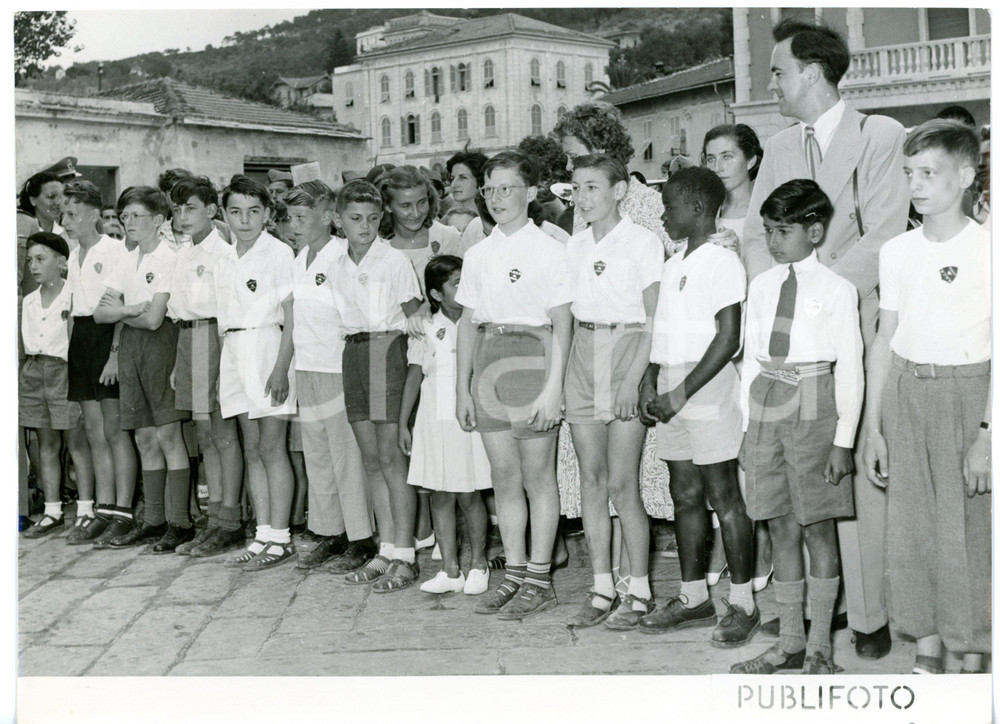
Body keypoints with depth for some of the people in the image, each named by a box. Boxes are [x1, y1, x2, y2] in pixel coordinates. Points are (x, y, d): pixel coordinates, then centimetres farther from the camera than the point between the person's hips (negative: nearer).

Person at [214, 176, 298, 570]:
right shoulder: (225, 259, 13)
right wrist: (222, 369, 12)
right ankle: (263, 534, 15)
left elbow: (291, 315, -10)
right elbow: (225, 319, 16)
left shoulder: (279, 253, -6)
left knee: (271, 449, -5)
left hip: (267, 347, -7)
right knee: (251, 450, 9)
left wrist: (281, 367, -17)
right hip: (234, 352, 7)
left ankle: (280, 539, 2)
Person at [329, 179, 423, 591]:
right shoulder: (339, 267, 11)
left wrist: (412, 375, -10)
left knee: (391, 458, -5)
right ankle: (385, 551, 15)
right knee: (371, 460, 8)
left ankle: (404, 557, 1)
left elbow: (414, 318, -4)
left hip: (387, 350, -6)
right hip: (353, 354, 6)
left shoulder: (395, 261, -5)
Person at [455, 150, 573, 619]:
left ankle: (539, 580, 10)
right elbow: (468, 324, 13)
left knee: (537, 476, 1)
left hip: (532, 357, -5)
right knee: (504, 475, 9)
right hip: (487, 361, 5)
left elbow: (562, 325, -8)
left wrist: (553, 388, -14)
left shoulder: (549, 250, -4)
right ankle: (514, 573, 19)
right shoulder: (477, 255, 12)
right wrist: (462, 387, 9)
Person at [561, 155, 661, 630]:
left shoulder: (642, 242, -5)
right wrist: (561, 372, 7)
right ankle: (602, 588, 15)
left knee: (621, 485, -6)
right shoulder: (575, 245, 12)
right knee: (591, 481, 6)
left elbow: (654, 319, -9)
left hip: (627, 353, -6)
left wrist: (633, 378, -17)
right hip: (583, 356, 6)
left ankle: (639, 592, 6)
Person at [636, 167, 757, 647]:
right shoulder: (673, 265, 16)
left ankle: (742, 603, 6)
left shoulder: (722, 262, -9)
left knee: (723, 495, -3)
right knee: (684, 495, 11)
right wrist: (651, 380, 5)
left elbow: (728, 339, -15)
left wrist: (682, 393, -17)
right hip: (673, 395, 8)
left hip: (709, 391, -8)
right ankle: (693, 597, 20)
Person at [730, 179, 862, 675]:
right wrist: (748, 424, 10)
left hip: (813, 405, -5)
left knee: (818, 528, 2)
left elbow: (850, 368, -5)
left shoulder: (836, 290, -3)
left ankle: (820, 646, 12)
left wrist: (843, 439, -8)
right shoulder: (762, 286, 11)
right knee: (780, 527, 9)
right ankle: (790, 639, 20)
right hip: (765, 402, 5)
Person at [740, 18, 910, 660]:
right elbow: (756, 237, 12)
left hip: (854, 329, -4)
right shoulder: (778, 148, 18)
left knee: (859, 475, -4)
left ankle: (868, 617, 6)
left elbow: (881, 240, -9)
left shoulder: (882, 135, -1)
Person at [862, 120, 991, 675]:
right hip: (904, 390, 5)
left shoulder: (985, 247, -6)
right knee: (910, 525, 7)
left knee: (967, 531, -1)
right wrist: (872, 427, 9)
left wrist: (986, 435, -14)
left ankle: (972, 657, 13)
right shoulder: (896, 251, 8)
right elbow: (884, 341, 11)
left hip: (967, 389, -4)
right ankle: (927, 652, 20)